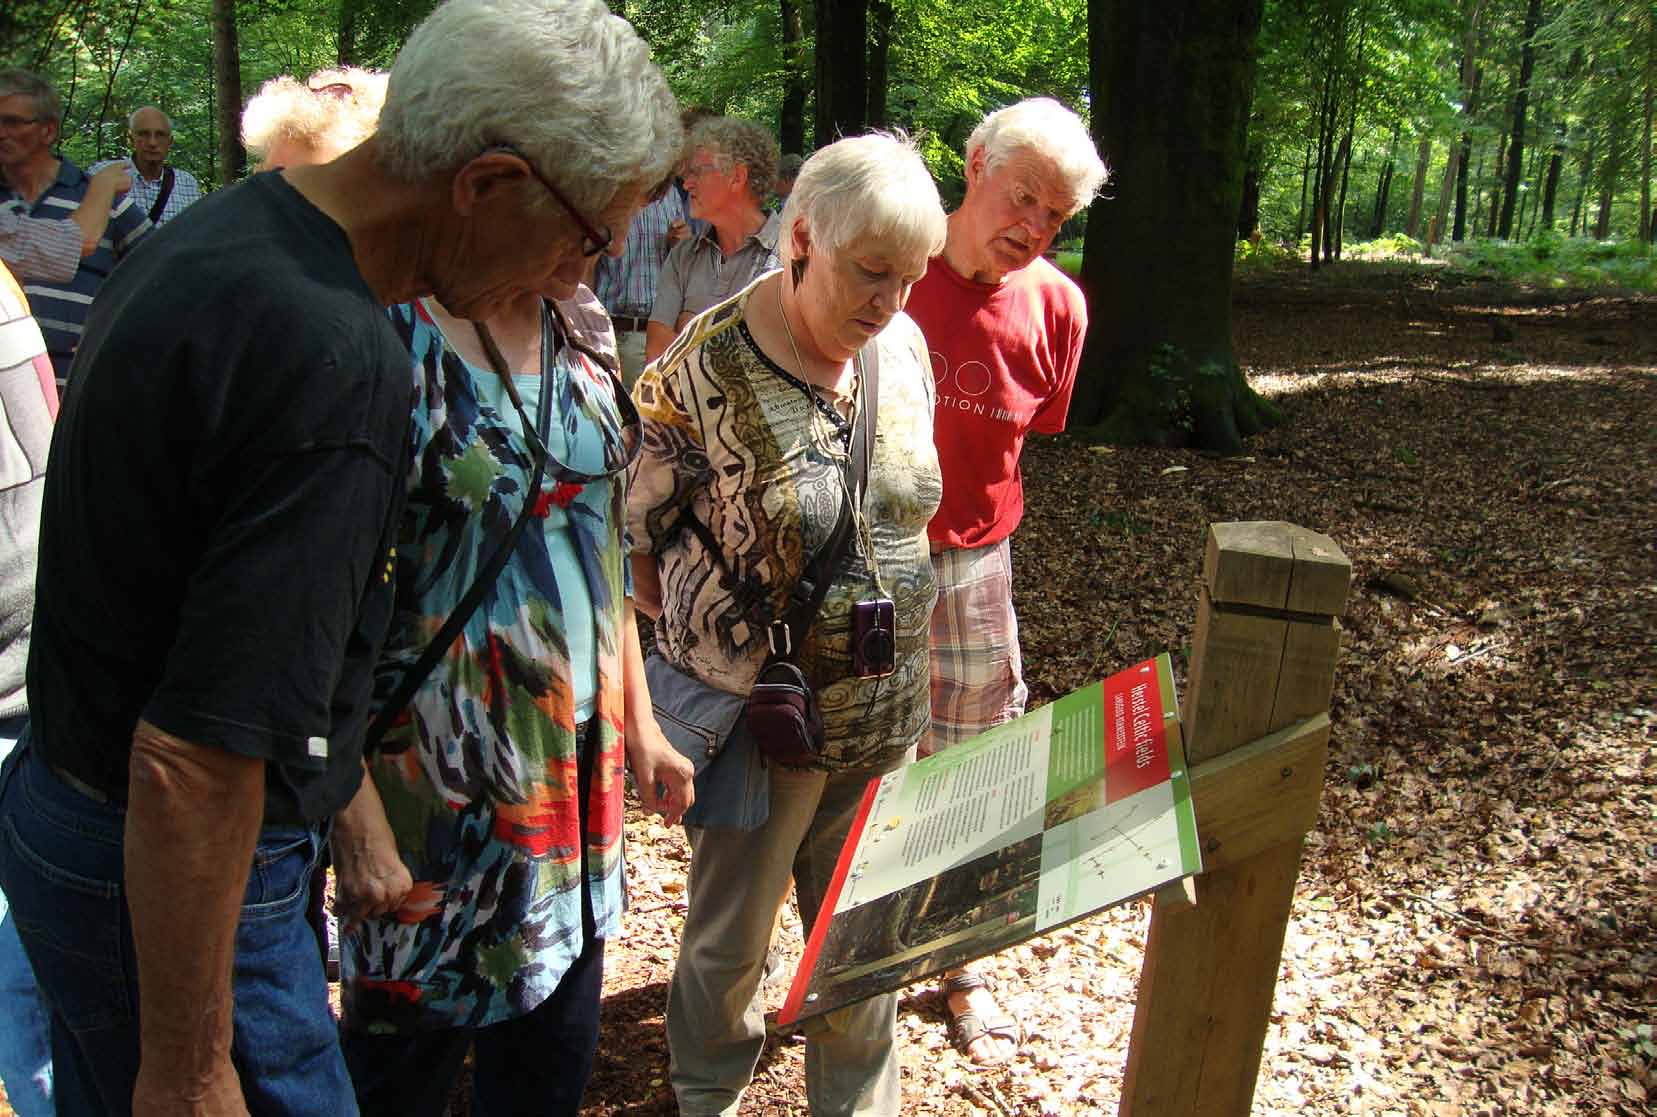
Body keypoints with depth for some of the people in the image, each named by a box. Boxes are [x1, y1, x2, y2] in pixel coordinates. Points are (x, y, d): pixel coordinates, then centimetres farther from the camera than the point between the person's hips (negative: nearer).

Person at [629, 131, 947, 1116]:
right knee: (733, 932, 17)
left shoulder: (904, 345, -1)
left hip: (885, 713, 5)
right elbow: (632, 546, -12)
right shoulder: (707, 369, -20)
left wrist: (908, 663, 13)